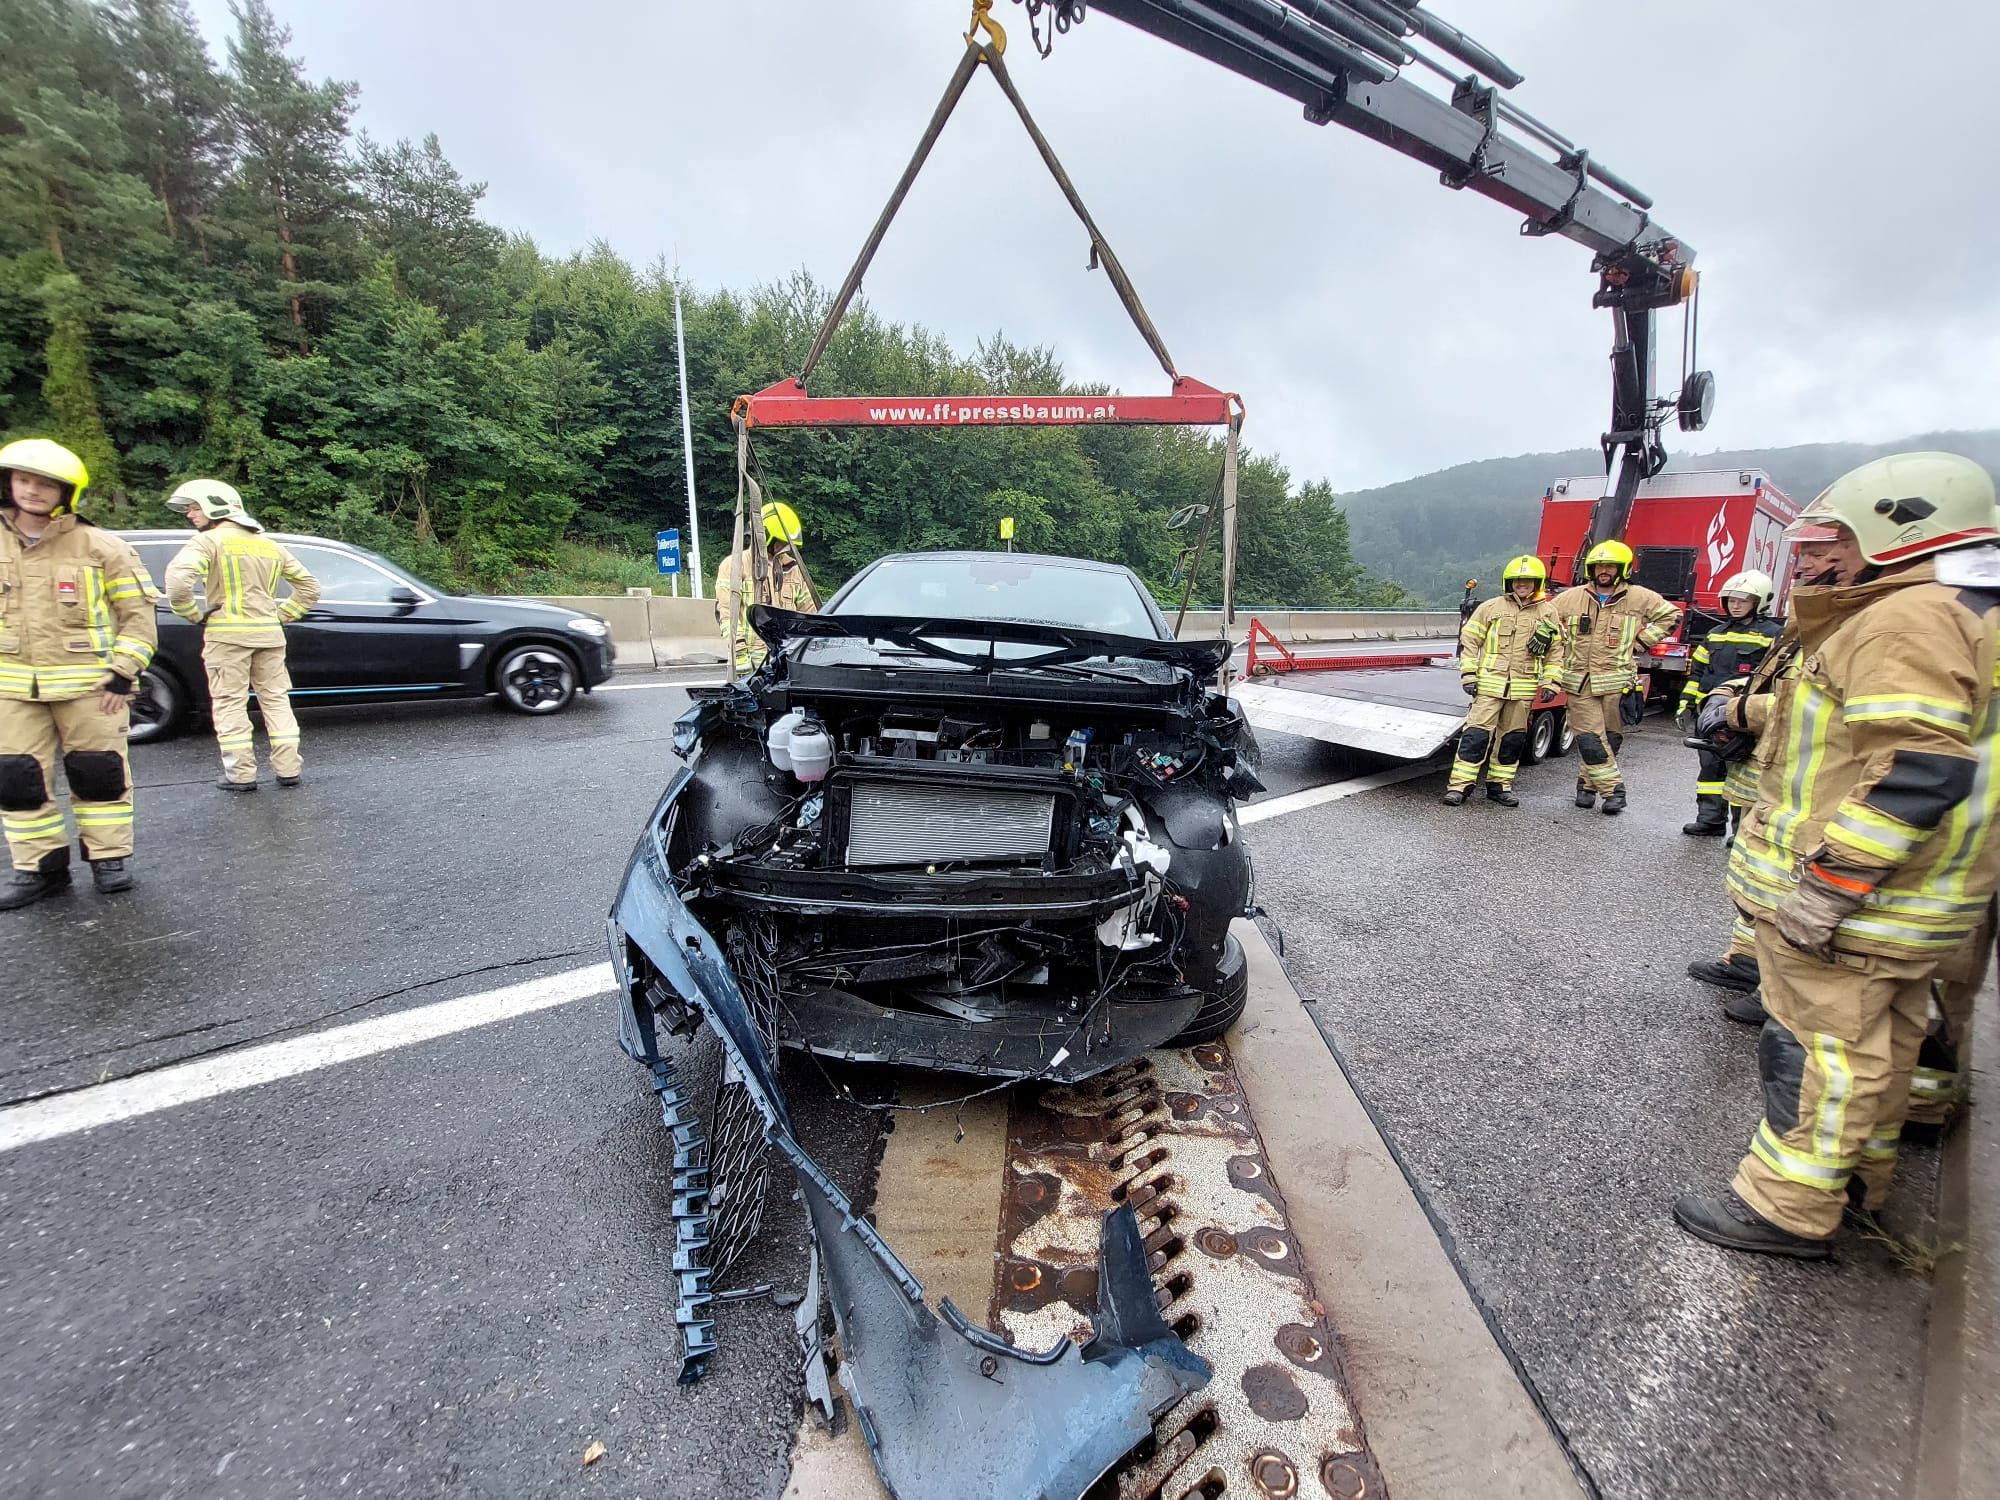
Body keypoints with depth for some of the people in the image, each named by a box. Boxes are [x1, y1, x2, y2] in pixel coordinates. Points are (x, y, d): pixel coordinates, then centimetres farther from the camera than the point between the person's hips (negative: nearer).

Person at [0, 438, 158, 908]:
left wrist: (122, 674, -10)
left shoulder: (101, 547, -4)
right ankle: (41, 867, 17)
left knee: (99, 774, 4)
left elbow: (138, 614, -4)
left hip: (90, 684, -4)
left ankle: (108, 858, 16)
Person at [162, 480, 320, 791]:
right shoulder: (269, 545, 15)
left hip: (227, 633, -5)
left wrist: (193, 614, -5)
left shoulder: (208, 541, -5)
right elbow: (309, 587, 17)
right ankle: (289, 768, 10)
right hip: (269, 634, 5)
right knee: (275, 699, 11)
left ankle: (241, 774, 3)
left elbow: (178, 581, -20)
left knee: (230, 703, 2)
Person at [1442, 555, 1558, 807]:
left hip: (1523, 689, 3)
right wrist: (1468, 675, -4)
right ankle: (1459, 785, -7)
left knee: (1513, 737, 9)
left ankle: (1499, 785, 21)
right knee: (1476, 734, -9)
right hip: (1490, 683, -3)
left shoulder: (1548, 614, 9)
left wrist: (1550, 682, 3)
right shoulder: (1491, 608, 2)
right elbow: (1469, 640, 3)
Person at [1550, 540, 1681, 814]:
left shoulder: (1640, 598, 5)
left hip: (1616, 683, 0)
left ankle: (1588, 782, 16)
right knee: (1590, 739, -6)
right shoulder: (1571, 597, 6)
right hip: (1580, 683, 0)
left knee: (1609, 739, 4)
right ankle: (1613, 788, 1)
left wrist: (1641, 641, 6)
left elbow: (1670, 615, 15)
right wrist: (1564, 642, 7)